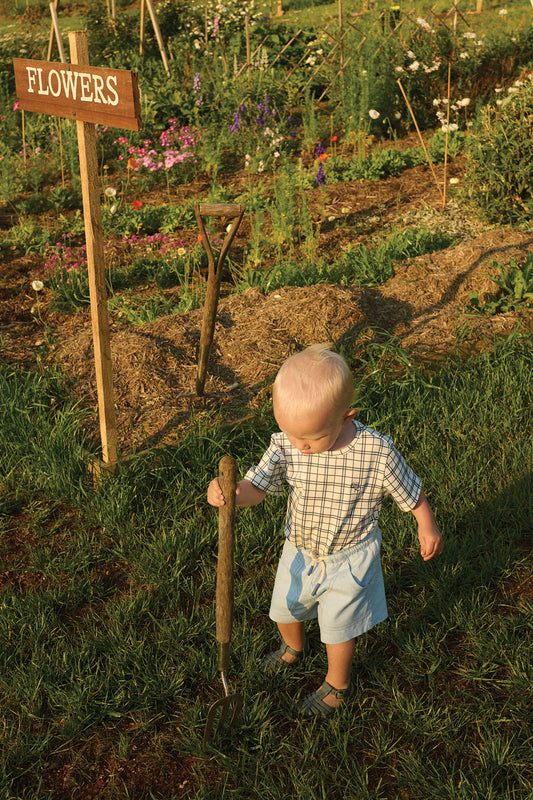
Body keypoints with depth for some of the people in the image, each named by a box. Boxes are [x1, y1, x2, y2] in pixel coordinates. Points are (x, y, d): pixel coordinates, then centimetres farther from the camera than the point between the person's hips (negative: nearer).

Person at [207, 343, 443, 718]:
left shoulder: (377, 452, -30)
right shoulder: (286, 445, -22)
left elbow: (410, 490, -13)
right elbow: (255, 487, -25)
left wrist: (427, 527, 1)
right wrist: (228, 493, -47)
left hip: (349, 558, -4)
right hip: (300, 551, 4)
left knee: (338, 626, 13)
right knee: (284, 609, 25)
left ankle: (338, 685, 45)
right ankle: (295, 648, 61)